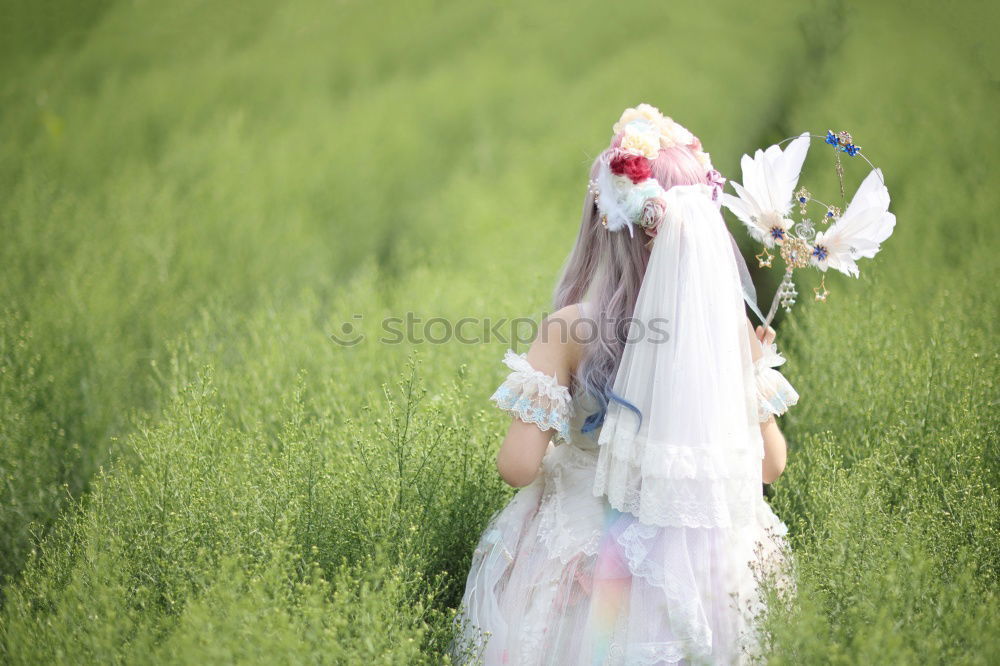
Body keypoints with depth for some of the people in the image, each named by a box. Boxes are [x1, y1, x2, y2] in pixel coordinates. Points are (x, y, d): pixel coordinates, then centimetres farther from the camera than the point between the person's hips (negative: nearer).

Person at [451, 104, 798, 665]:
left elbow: (518, 467, -21)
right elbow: (771, 464, -3)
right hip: (707, 569, 2)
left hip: (586, 557, -1)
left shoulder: (569, 330, -20)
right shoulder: (733, 327, -12)